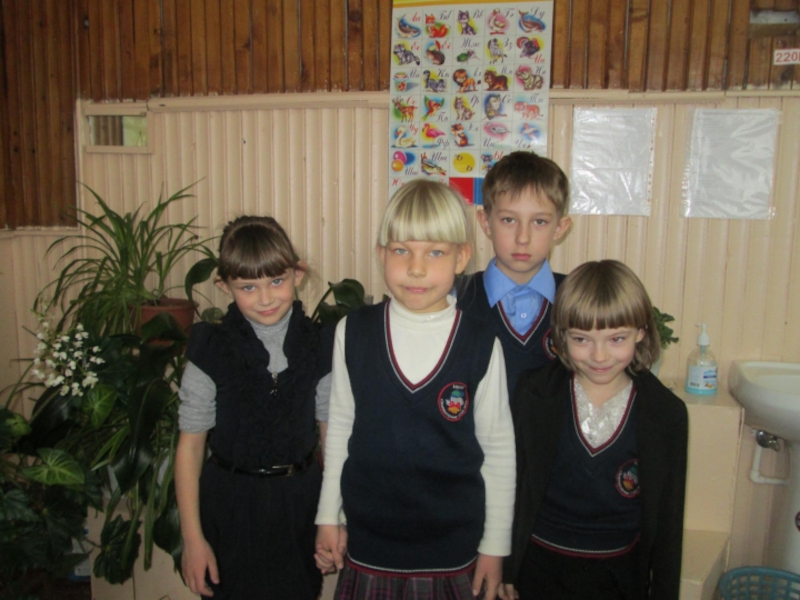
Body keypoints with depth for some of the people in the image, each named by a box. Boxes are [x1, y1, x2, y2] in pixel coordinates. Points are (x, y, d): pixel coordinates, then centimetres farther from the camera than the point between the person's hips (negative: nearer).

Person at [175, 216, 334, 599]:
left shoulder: (319, 347, -6)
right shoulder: (211, 352, -11)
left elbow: (332, 434, 2)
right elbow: (190, 445, -6)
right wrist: (192, 537, -5)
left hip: (299, 499, 2)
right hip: (230, 503, -1)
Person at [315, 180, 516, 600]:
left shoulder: (481, 346, -12)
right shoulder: (353, 332, -7)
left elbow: (499, 449, -4)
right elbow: (339, 427, 2)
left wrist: (495, 546, 2)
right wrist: (328, 518, 7)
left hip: (452, 552, -1)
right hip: (366, 546, 1)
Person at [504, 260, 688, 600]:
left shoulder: (667, 414, -11)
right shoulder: (532, 395, -12)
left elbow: (668, 519, -1)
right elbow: (511, 487, -4)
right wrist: (506, 571, 0)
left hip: (620, 572, 0)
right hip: (540, 568, 0)